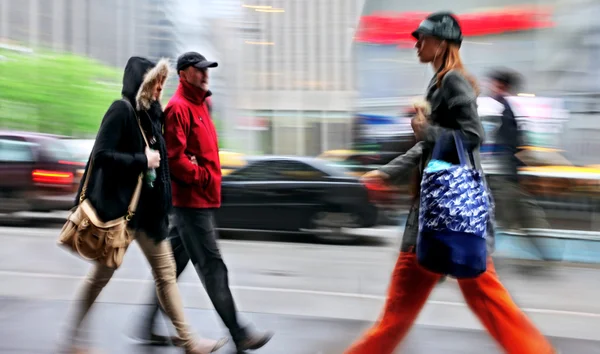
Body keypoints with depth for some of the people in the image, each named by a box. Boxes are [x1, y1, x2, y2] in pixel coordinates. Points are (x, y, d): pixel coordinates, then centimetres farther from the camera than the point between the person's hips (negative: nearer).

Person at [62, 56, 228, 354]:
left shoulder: (150, 114, 11)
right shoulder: (121, 110, -13)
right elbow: (101, 154, -21)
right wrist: (142, 161, -17)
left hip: (147, 207, 8)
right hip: (119, 206, -8)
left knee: (166, 274, 7)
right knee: (101, 275, 5)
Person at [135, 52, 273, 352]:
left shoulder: (199, 105, 17)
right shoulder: (178, 107, -13)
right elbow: (174, 158, -20)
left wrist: (211, 181, 8)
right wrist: (203, 177, -13)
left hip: (200, 200, 10)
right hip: (192, 200, -9)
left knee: (173, 264, 12)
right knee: (213, 268, -5)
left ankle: (149, 325, 20)